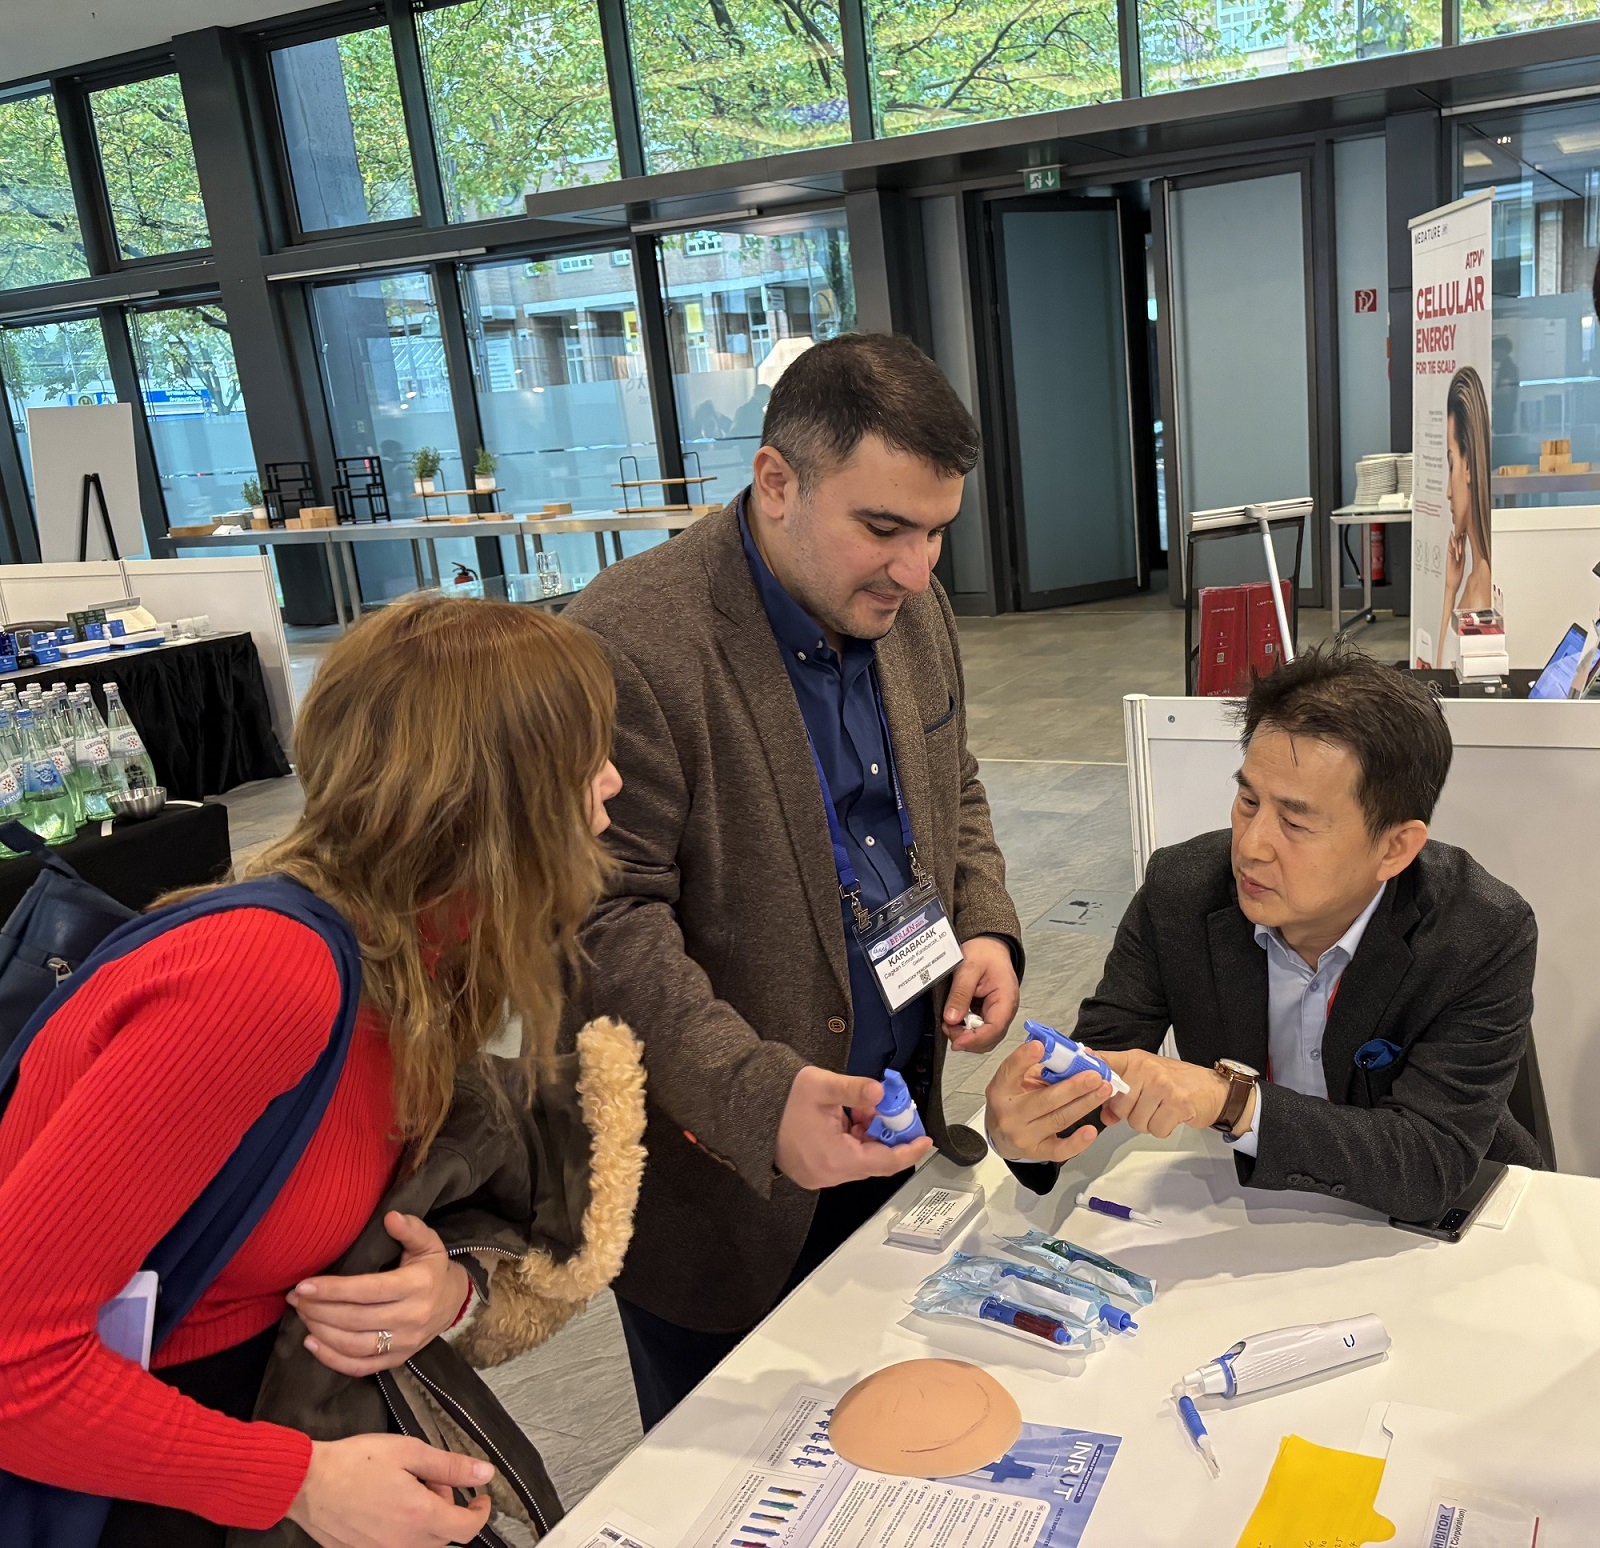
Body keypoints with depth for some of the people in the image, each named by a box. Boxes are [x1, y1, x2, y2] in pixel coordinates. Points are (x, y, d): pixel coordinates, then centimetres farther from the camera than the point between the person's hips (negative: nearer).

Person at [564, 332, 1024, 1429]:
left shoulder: (911, 608, 2)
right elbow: (608, 926, -23)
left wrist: (985, 928, -1)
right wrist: (757, 1097, -32)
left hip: (896, 1127, 7)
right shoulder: (630, 643, -23)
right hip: (717, 1170, -6)